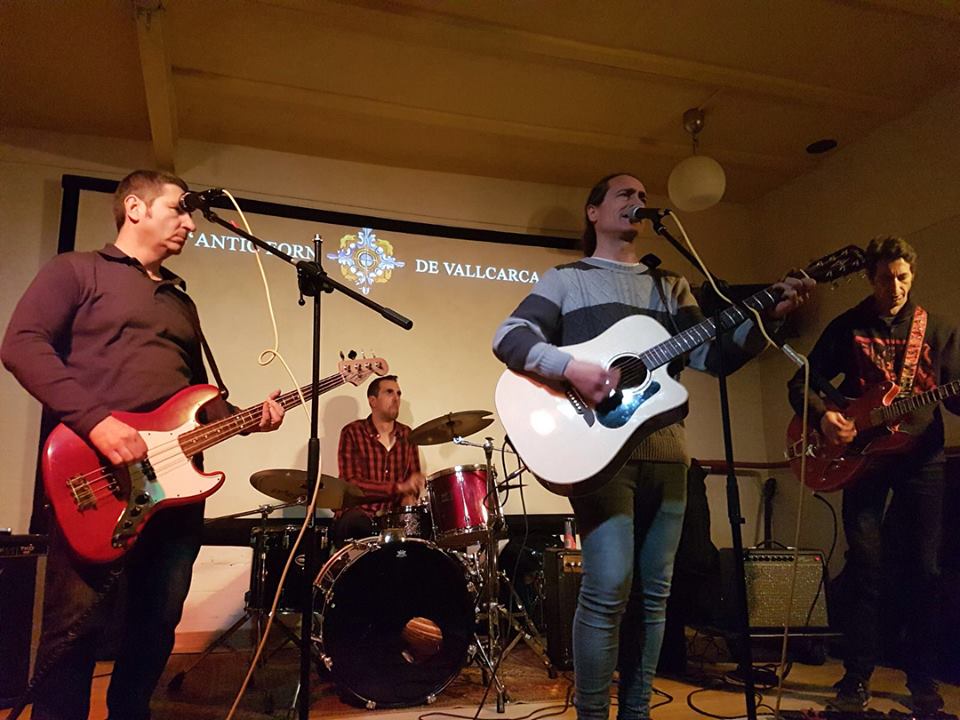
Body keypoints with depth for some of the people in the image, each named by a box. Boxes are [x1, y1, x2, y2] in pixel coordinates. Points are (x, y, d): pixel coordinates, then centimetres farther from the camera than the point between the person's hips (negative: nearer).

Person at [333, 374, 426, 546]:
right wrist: (399, 487, -21)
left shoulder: (406, 434, 12)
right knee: (351, 522, -36)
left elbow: (415, 477, 15)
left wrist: (410, 496, -9)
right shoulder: (352, 432, -4)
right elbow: (350, 484, -13)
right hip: (361, 513, -4)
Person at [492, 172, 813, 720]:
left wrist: (769, 315, -3)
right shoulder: (567, 279, 8)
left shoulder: (670, 286, 21)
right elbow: (509, 337, -5)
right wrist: (571, 367, -21)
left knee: (654, 590, 9)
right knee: (609, 587, -12)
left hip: (666, 449, 5)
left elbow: (714, 354, 12)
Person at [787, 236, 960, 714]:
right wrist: (822, 416, -14)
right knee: (865, 565, -2)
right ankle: (857, 676, 7)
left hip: (921, 458, 1)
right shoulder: (847, 328, 6)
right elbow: (801, 382, 4)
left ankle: (921, 679, 17)